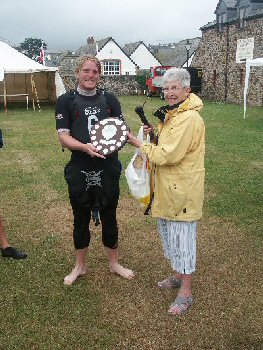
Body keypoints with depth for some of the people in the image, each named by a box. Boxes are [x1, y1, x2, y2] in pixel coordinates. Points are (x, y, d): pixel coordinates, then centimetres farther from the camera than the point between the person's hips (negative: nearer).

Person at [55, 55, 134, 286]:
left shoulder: (109, 100, 7)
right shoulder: (66, 101, 0)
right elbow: (63, 137, -7)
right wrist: (85, 147, -26)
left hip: (108, 169, 2)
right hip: (80, 171, -1)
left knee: (109, 217, 14)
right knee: (81, 219, 13)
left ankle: (114, 263, 34)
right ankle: (80, 266, 33)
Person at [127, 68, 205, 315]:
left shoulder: (190, 119, -20)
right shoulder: (171, 114, 12)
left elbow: (170, 155, -24)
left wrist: (139, 144, -15)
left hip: (183, 190, -10)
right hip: (167, 187, 10)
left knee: (182, 237, 0)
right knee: (168, 232, 21)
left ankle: (186, 293, 15)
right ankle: (177, 275, 40)